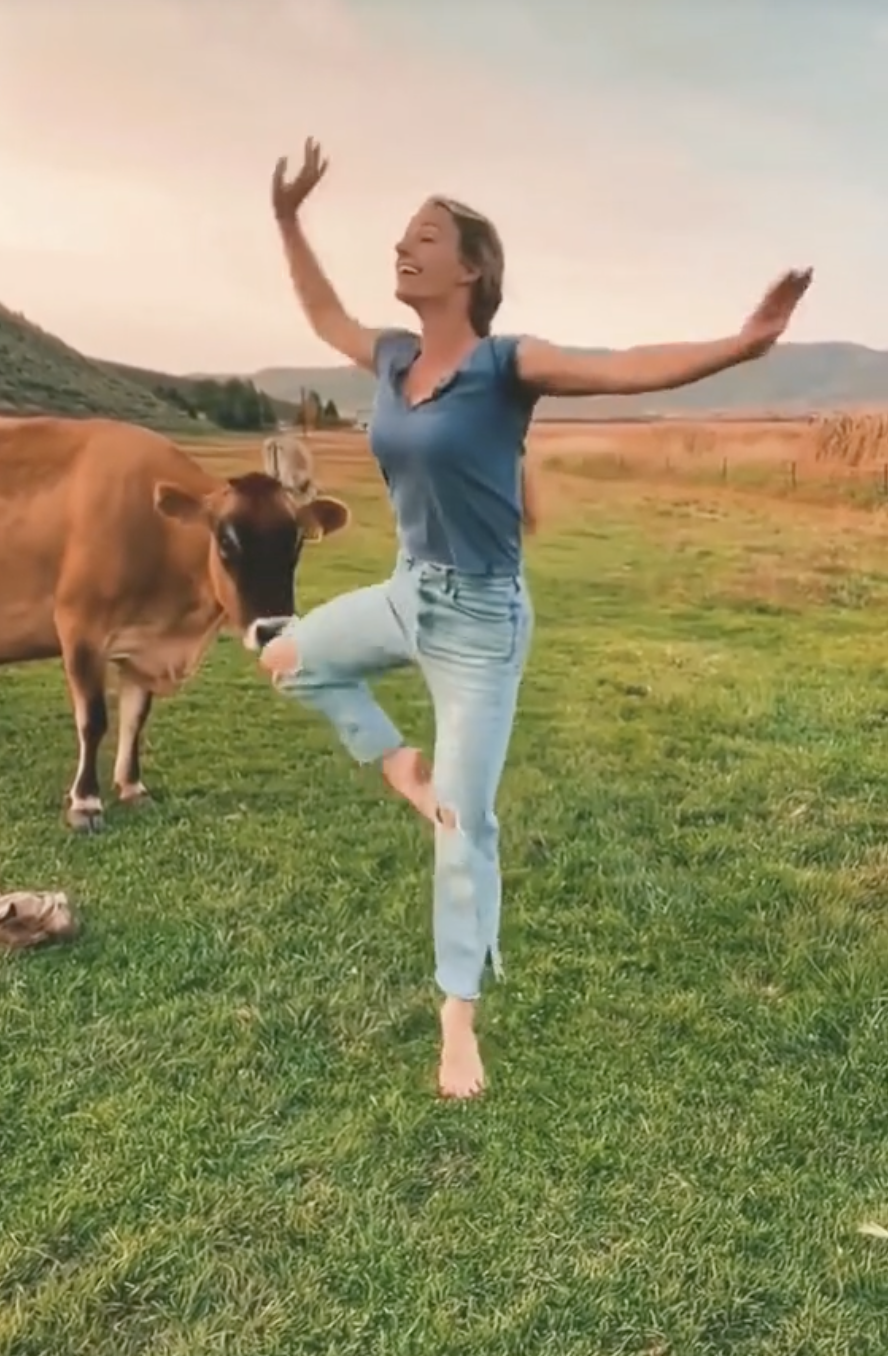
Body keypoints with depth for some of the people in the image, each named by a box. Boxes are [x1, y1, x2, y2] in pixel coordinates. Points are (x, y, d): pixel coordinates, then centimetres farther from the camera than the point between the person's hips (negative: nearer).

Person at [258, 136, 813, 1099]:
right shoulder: (392, 359, 5)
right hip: (406, 594, 7)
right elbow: (324, 316, 26)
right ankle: (396, 762, 25)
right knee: (288, 659, 21)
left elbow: (629, 369, -26)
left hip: (480, 617, -7)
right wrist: (288, 219, 27)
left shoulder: (508, 366, -14)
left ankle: (458, 1023, 14)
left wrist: (743, 344, -40)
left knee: (464, 825, -1)